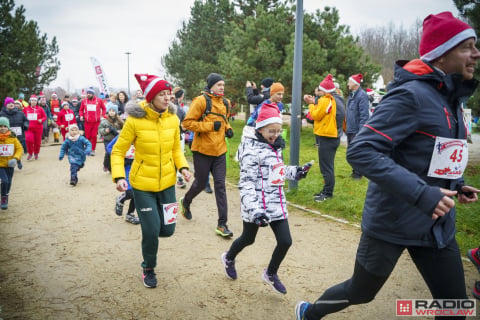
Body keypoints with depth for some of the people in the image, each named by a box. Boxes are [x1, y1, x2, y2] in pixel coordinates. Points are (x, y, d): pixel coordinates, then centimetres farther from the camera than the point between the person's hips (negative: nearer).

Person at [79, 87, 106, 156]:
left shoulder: (99, 100, 1)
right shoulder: (84, 101, 5)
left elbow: (103, 108, 11)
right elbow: (81, 110, 15)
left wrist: (102, 116, 0)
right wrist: (81, 116, 0)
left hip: (96, 122, -1)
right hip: (87, 122, 1)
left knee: (94, 136, 1)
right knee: (88, 136, 3)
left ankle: (93, 150, 12)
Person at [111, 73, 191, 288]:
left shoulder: (173, 119, -4)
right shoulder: (135, 120, -16)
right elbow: (118, 151, -7)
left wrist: (183, 167, -8)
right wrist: (119, 176, -20)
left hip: (167, 182, 4)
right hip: (143, 183, -4)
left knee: (167, 229, 6)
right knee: (151, 230, -2)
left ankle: (148, 232, 44)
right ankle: (149, 269, 27)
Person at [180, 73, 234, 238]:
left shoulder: (225, 103, 11)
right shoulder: (201, 100, -10)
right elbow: (187, 122, -14)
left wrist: (228, 129, 6)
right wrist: (210, 126, -20)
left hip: (219, 150, 5)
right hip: (203, 150, -5)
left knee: (220, 185, 0)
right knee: (200, 183, 9)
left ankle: (222, 224, 3)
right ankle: (186, 201, 43)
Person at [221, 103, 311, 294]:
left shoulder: (275, 147, 8)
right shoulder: (252, 150, -17)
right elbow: (246, 183, -21)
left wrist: (294, 172, 5)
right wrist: (254, 210, -28)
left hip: (277, 203, 7)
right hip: (257, 205, -7)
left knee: (285, 242, 3)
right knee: (248, 239, 14)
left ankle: (271, 274, 30)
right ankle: (229, 258, 47)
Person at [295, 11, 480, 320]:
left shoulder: (450, 99, 8)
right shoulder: (411, 94, -20)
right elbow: (361, 151, -28)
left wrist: (454, 184, 4)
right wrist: (421, 194, -33)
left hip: (438, 225, 8)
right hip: (392, 222, -7)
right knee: (360, 292, 14)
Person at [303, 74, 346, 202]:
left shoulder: (326, 100, -15)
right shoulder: (338, 100, 14)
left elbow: (315, 115, -12)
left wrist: (311, 104, 3)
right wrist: (314, 103, 10)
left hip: (326, 138, -10)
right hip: (335, 136, 10)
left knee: (326, 166, -4)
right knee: (328, 165, 16)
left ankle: (328, 193, 1)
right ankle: (326, 191, 23)